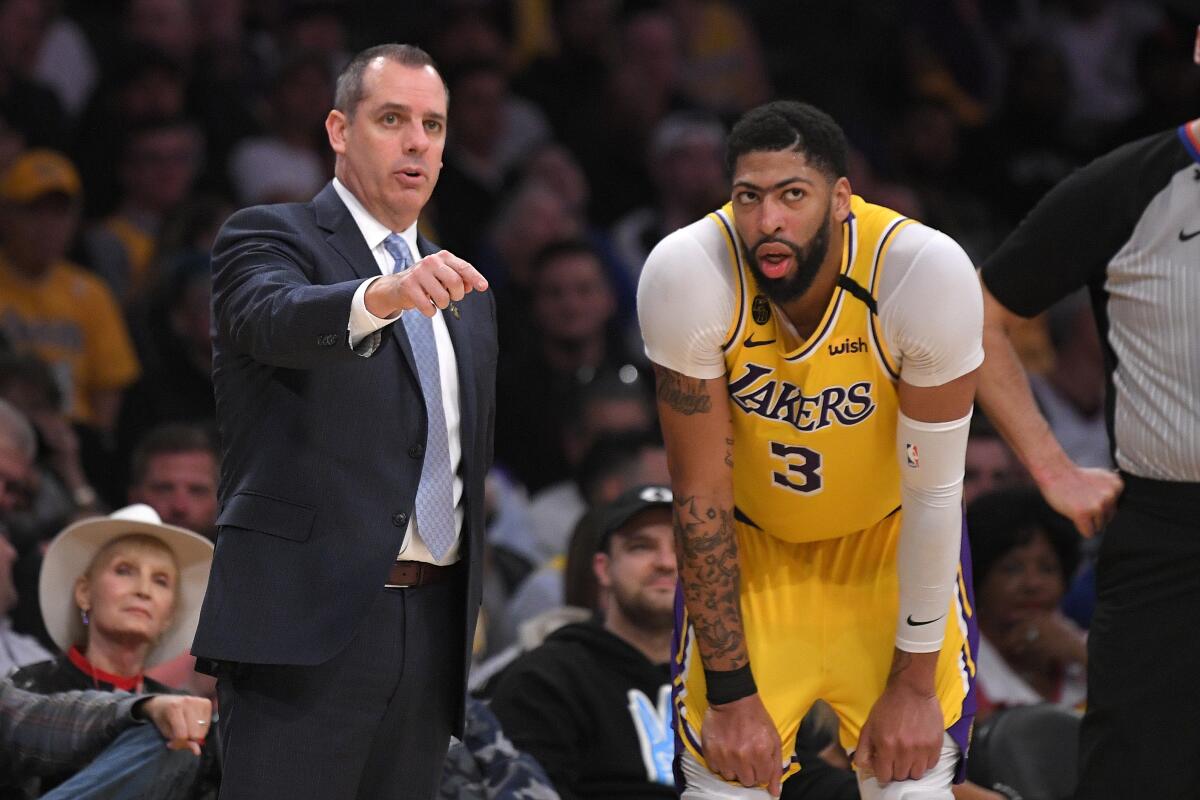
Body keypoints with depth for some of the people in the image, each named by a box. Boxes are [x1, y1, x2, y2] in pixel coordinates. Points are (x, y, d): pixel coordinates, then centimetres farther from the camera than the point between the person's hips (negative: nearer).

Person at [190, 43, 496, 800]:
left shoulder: (462, 293, 21)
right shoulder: (268, 239, 0)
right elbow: (275, 319, -24)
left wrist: (472, 608, 16)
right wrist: (381, 296, -44)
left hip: (432, 625, 6)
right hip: (307, 625, -6)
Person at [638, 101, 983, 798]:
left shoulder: (928, 272, -31)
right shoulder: (687, 275, -28)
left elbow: (932, 492, -20)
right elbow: (701, 492, -19)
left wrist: (915, 681, -15)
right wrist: (731, 693, -18)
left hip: (889, 540, 0)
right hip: (748, 544, 0)